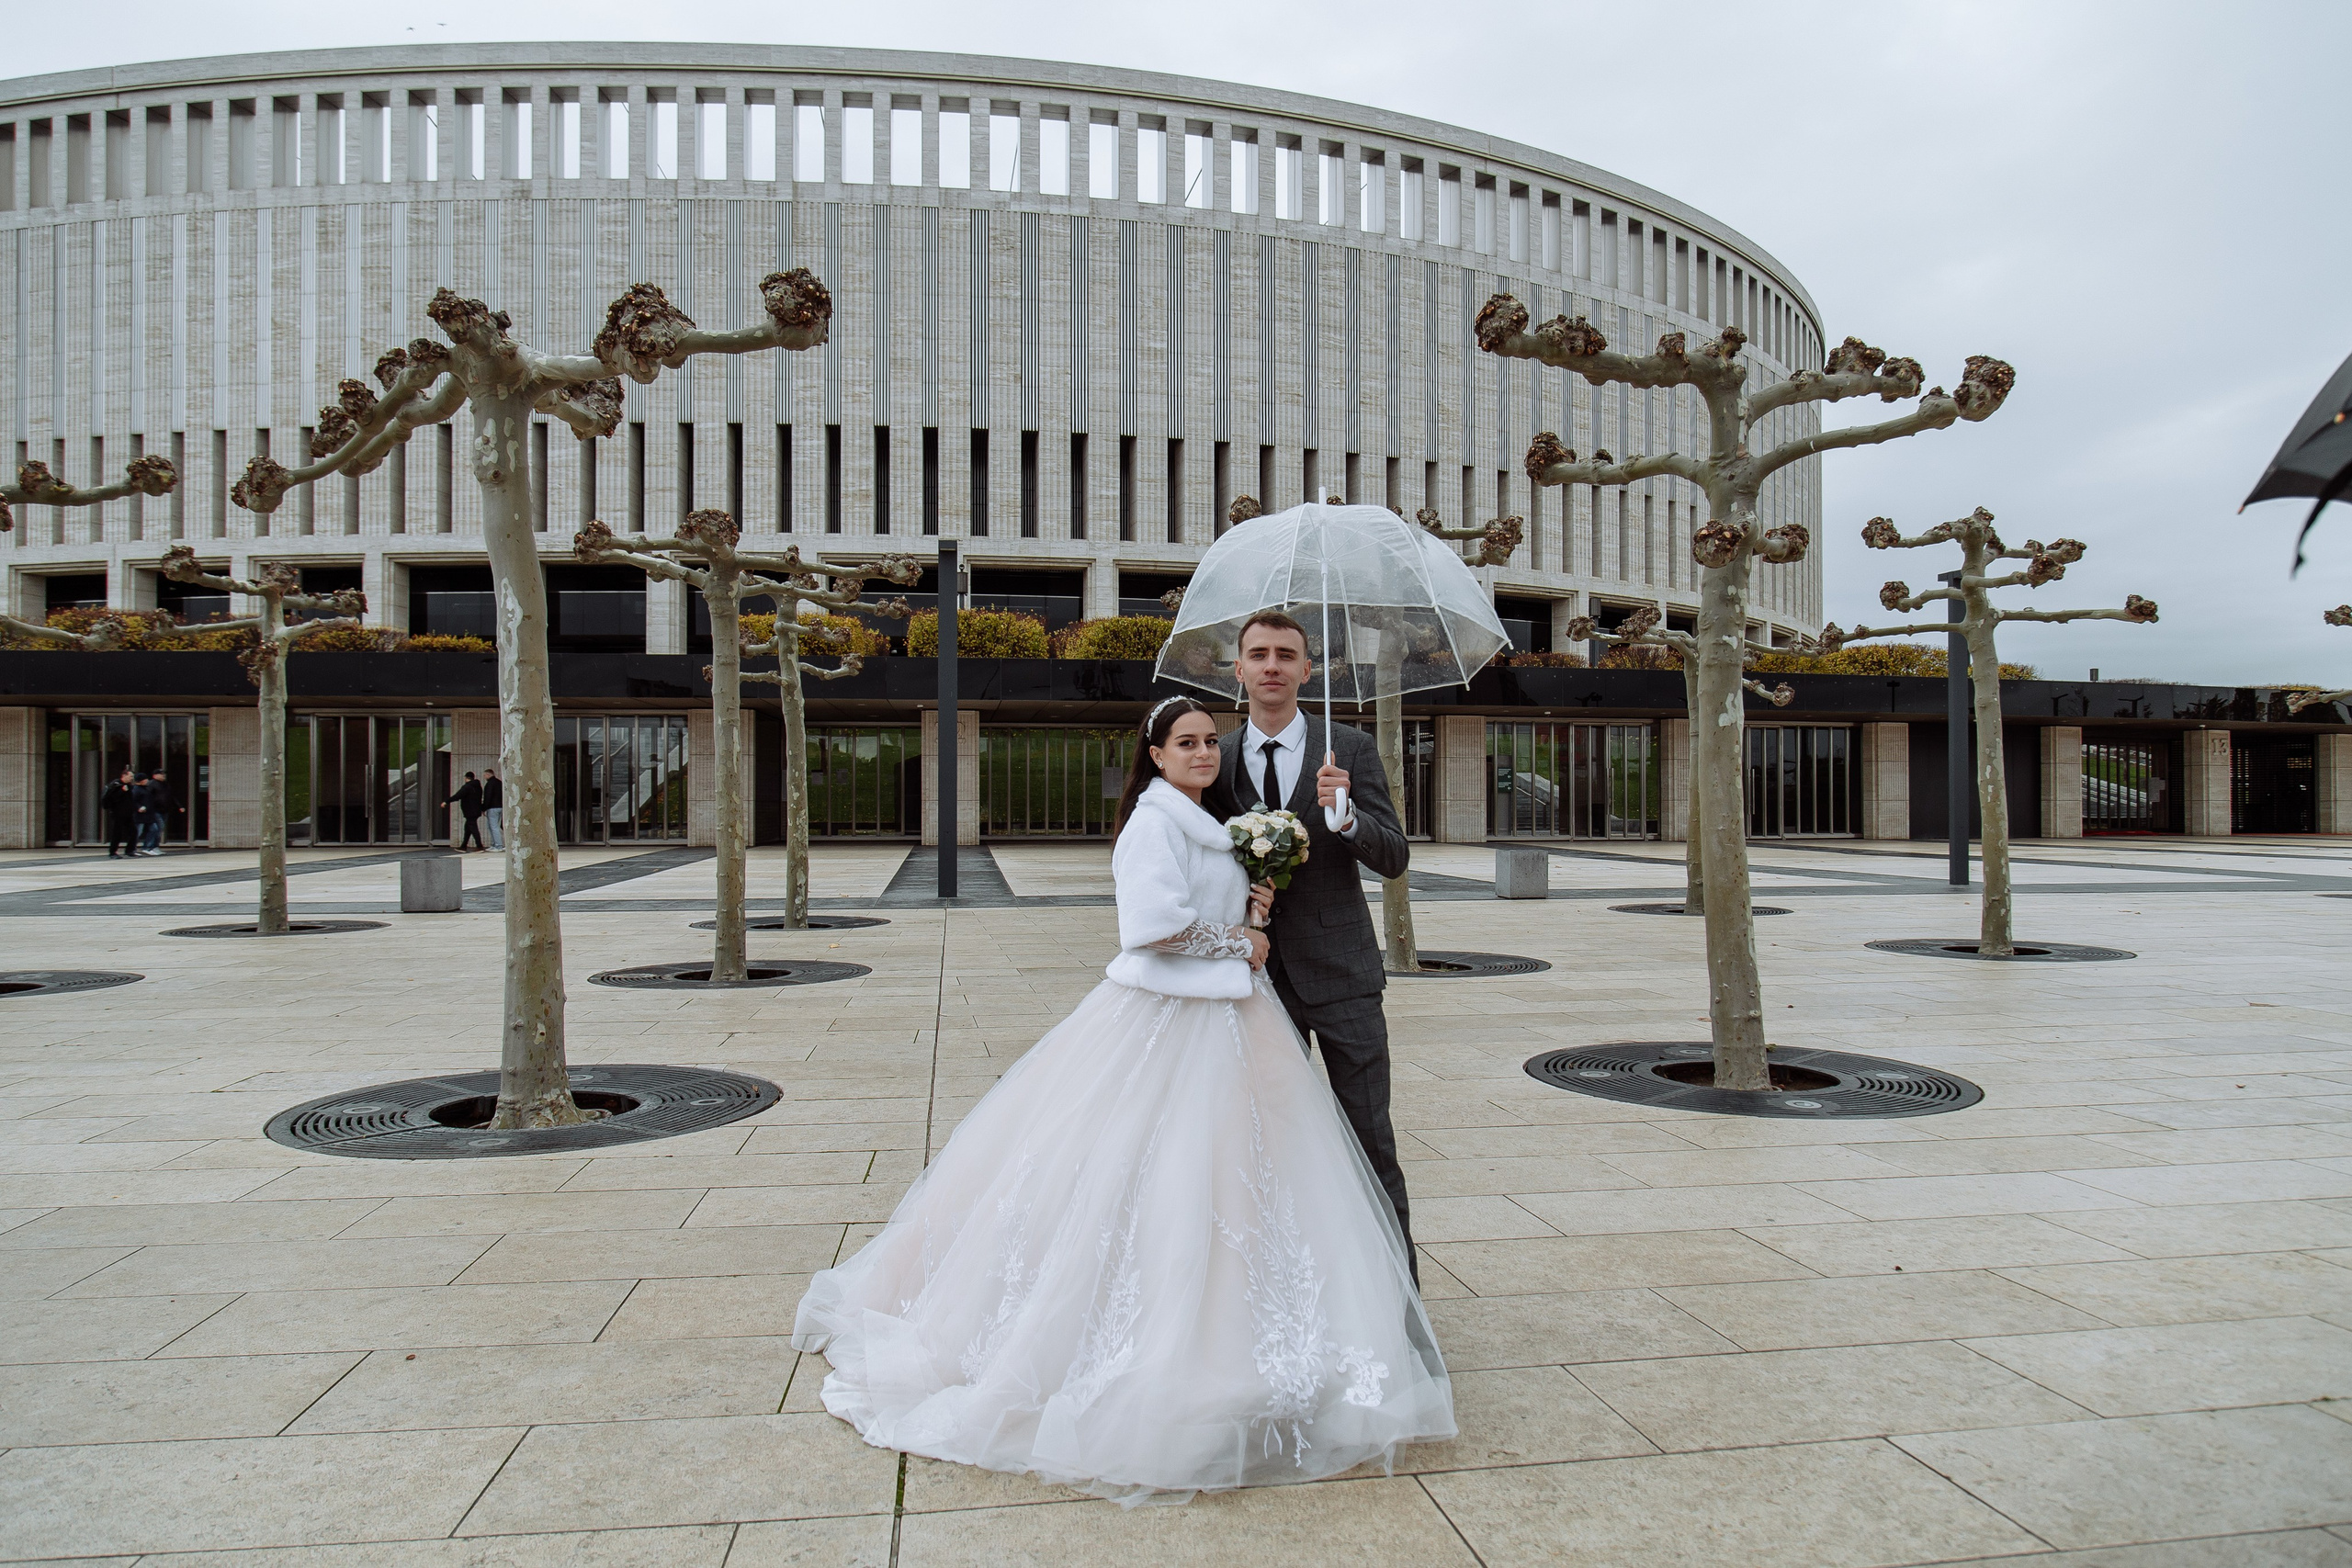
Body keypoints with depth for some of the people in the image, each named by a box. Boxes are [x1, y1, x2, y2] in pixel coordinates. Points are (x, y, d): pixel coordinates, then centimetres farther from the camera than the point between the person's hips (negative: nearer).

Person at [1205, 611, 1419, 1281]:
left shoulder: (1351, 749, -3)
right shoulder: (1219, 760, 3)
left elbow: (1393, 858, -7)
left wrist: (1345, 814, -25)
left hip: (1340, 972, -2)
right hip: (1261, 973, 3)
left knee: (1370, 1137, 2)